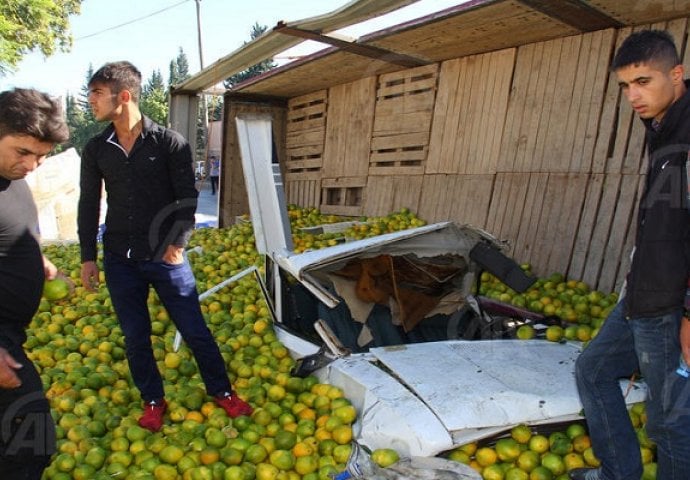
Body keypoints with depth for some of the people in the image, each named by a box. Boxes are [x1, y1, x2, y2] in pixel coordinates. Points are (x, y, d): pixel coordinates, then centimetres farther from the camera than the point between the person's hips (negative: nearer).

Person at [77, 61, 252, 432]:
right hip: (120, 260, 4)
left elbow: (187, 197, -6)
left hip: (165, 256, -3)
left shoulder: (169, 142, -6)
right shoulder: (96, 150, 5)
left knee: (194, 330, 4)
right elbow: (88, 204, 9)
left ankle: (222, 391, 23)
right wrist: (87, 257, 7)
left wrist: (178, 243, -16)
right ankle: (153, 401, 32)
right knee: (135, 337, 11)